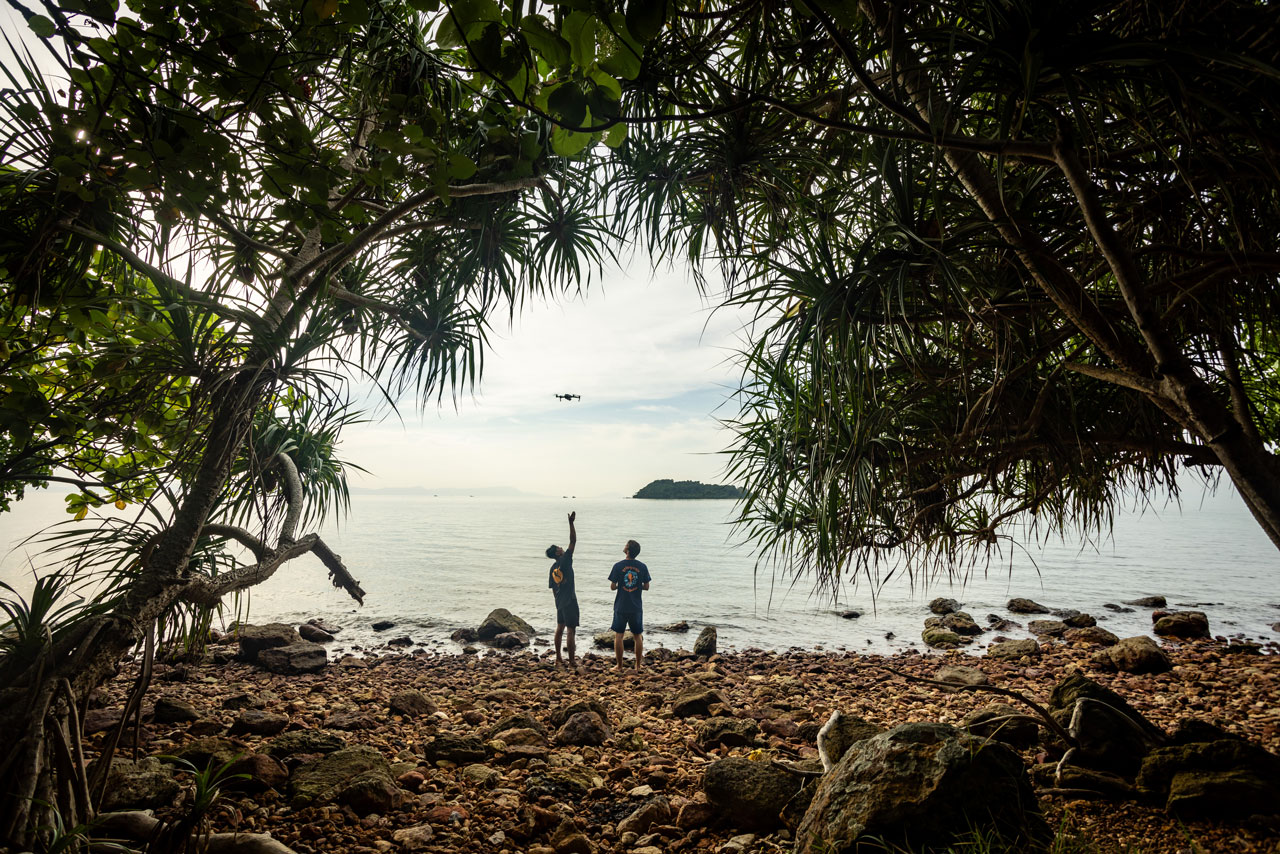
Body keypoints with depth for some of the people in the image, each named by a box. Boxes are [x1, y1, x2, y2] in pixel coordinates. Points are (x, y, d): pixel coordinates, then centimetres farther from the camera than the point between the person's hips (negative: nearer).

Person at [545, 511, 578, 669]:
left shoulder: (553, 568, 9)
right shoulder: (565, 560, -13)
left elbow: (553, 589, 15)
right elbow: (573, 541, -16)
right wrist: (571, 523, -15)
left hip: (560, 602, 8)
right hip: (569, 602, -8)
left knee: (560, 628, 15)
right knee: (570, 631, -4)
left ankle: (558, 658, 21)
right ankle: (572, 661, 0)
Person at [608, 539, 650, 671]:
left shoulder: (618, 566, -9)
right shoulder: (642, 567, -3)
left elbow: (612, 587, -7)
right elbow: (646, 587, 2)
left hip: (621, 607, -2)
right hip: (636, 607, 2)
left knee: (618, 636, 9)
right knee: (638, 636, 13)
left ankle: (620, 666, 12)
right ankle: (638, 665, 17)